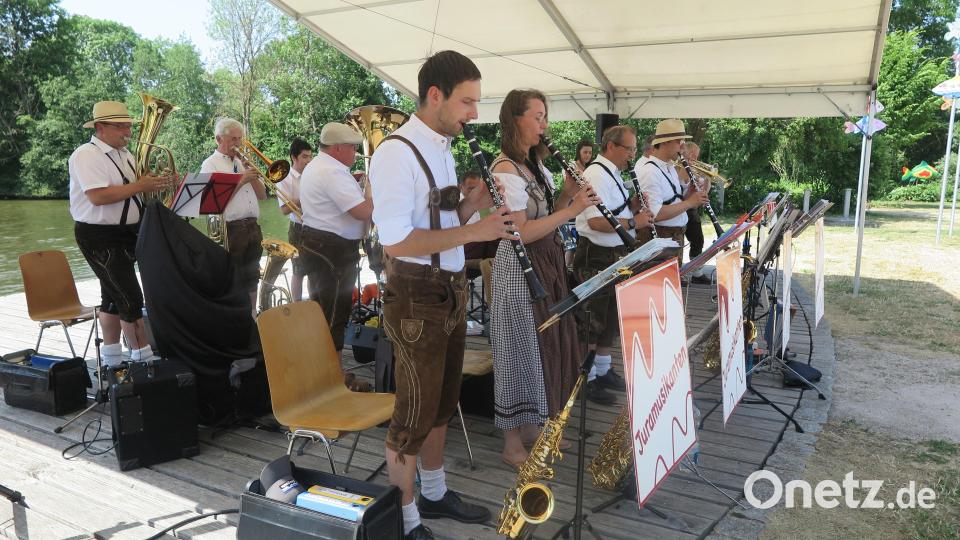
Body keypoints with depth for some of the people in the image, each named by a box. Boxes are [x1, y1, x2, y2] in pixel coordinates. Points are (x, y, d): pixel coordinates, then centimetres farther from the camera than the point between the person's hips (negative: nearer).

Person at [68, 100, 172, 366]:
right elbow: (98, 196, -26)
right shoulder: (87, 155, -14)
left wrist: (155, 184, -4)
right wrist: (139, 186, -22)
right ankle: (143, 356, -3)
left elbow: (132, 192, 16)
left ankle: (111, 359, 27)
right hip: (101, 238, -9)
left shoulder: (124, 155, 13)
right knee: (131, 299, -10)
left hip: (126, 234, 9)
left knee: (113, 297, 16)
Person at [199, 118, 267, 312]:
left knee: (251, 280, 13)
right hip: (230, 229, -7)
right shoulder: (210, 164, -3)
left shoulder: (242, 163, 17)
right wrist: (241, 180, -16)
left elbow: (262, 195, 13)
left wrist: (252, 174, -1)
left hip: (252, 228, 7)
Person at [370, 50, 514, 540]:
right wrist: (472, 231, -24)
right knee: (415, 414, 3)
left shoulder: (441, 149, 12)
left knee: (443, 402, 20)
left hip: (451, 290, 9)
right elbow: (395, 241, -25)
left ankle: (434, 494, 38)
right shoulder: (397, 153, -18)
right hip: (417, 297, -9)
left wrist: (476, 200, 0)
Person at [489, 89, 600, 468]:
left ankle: (531, 426, 33)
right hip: (520, 269, -9)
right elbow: (521, 232, -23)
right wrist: (572, 210, -23)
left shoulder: (534, 164, 12)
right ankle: (513, 444, 14)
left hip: (546, 263, 9)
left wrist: (569, 193, 1)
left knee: (547, 346, 16)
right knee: (522, 350, 0)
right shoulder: (505, 169, -17)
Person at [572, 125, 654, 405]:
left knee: (611, 315, 18)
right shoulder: (596, 175, -19)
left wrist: (632, 205, 4)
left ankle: (603, 369, 32)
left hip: (615, 255, 10)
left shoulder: (613, 175, 14)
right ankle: (587, 378, 12)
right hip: (595, 257, -10)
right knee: (593, 319, 0)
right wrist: (633, 222, -22)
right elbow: (596, 221, -29)